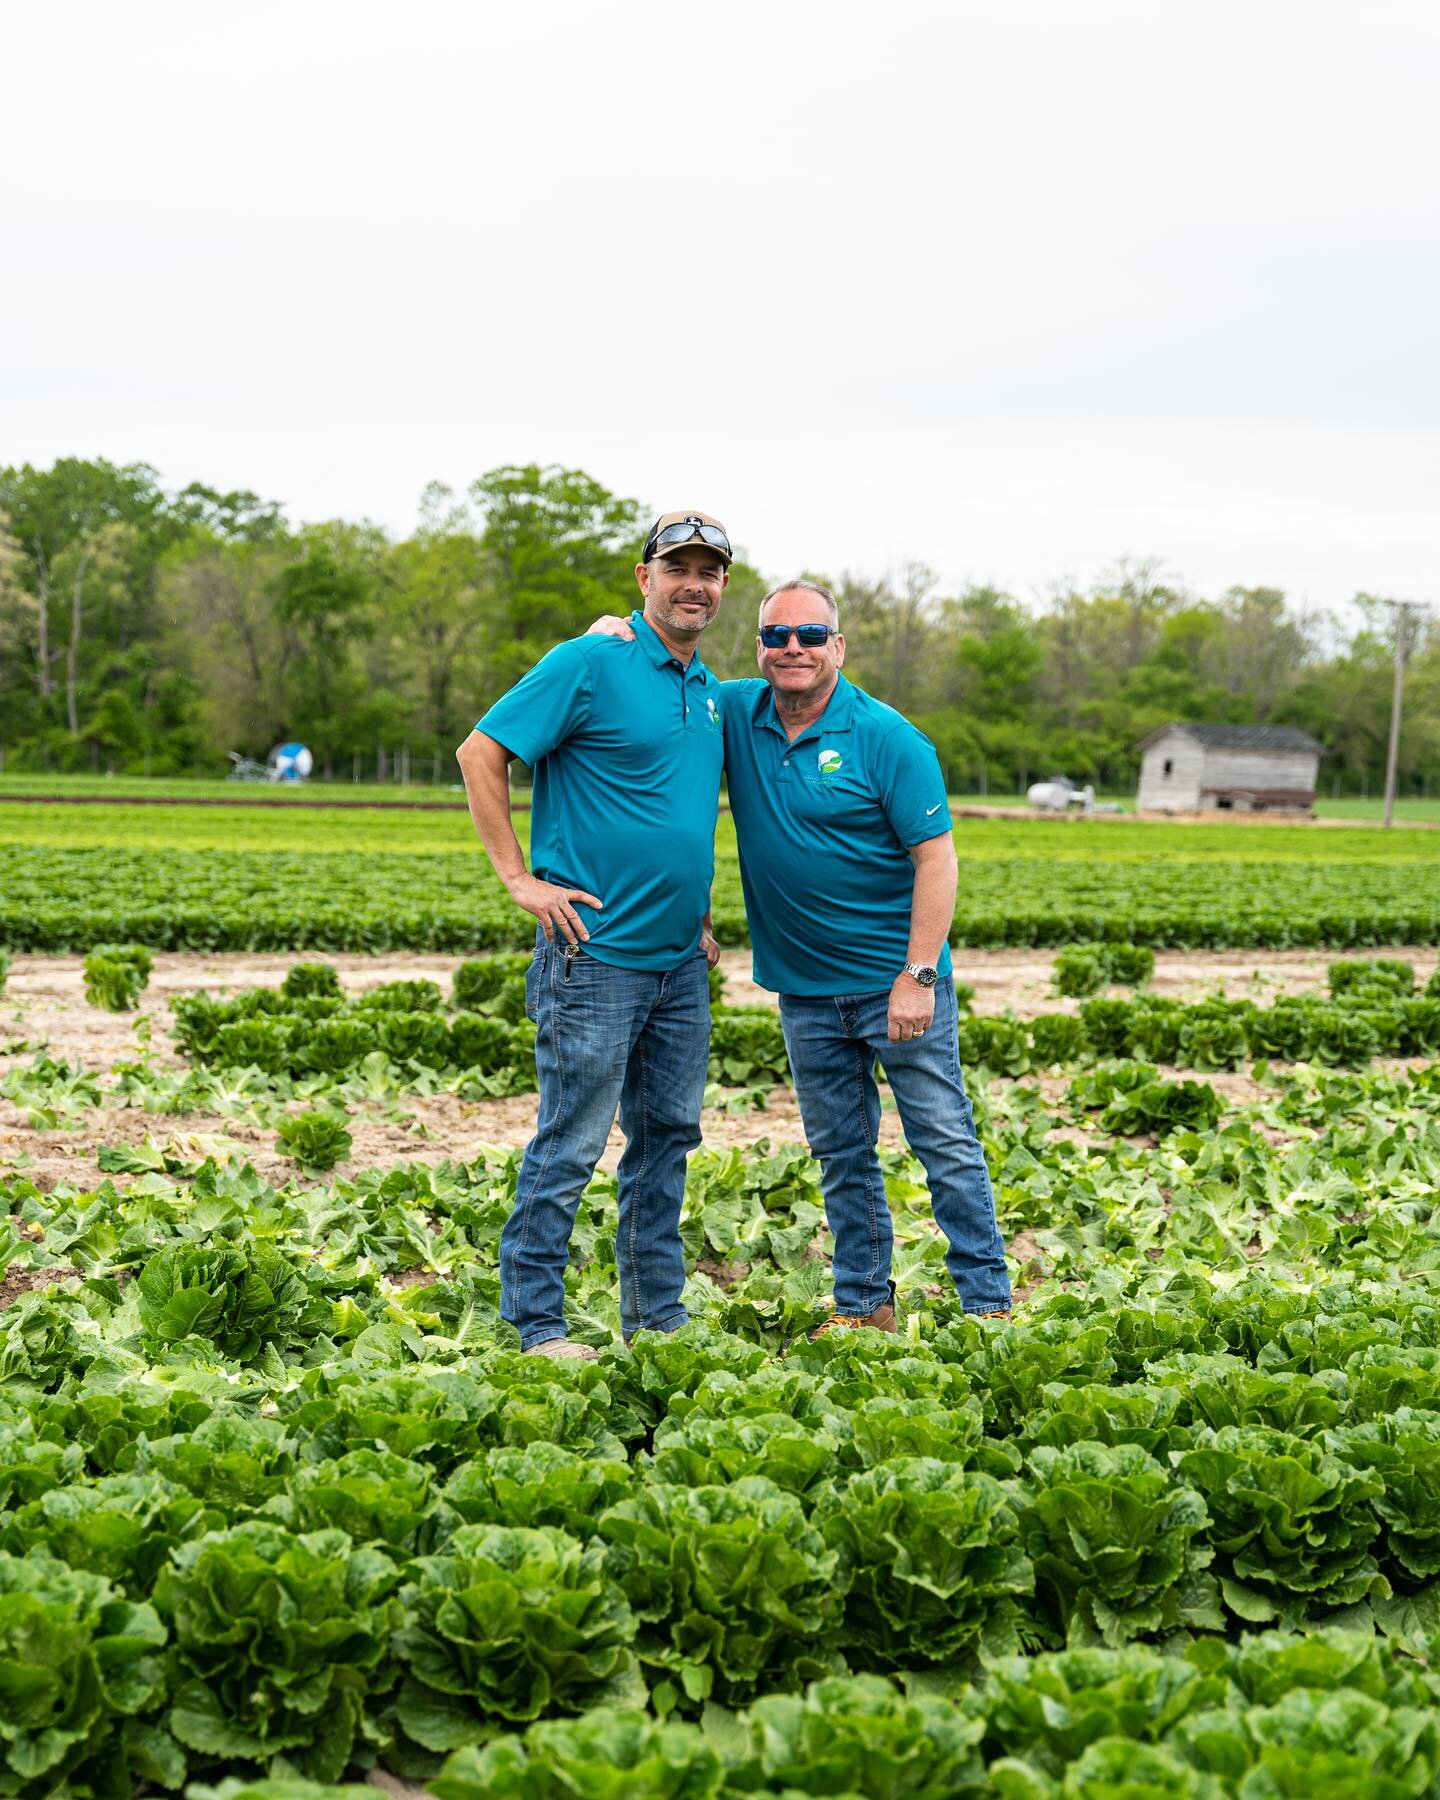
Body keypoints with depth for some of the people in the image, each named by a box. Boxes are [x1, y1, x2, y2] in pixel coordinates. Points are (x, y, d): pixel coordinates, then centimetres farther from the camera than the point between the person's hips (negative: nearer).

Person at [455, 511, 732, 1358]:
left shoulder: (709, 690, 14)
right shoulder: (591, 663, -10)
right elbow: (481, 752, -11)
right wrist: (521, 877, -14)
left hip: (679, 963, 8)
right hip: (597, 955, -8)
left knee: (668, 1137, 13)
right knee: (571, 1145, -2)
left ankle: (659, 1318, 24)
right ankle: (537, 1326, 9)